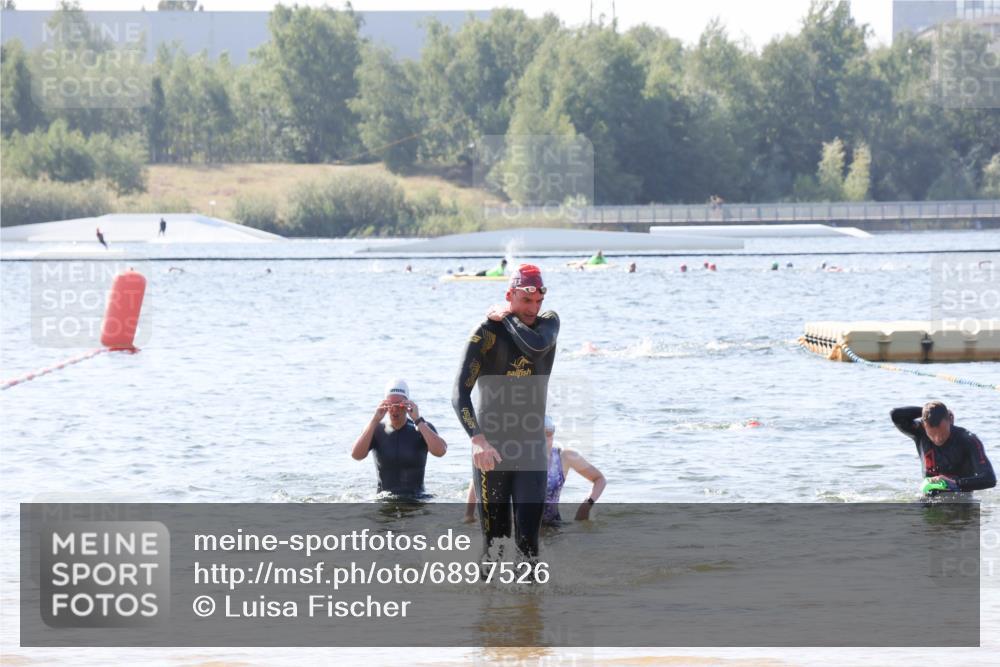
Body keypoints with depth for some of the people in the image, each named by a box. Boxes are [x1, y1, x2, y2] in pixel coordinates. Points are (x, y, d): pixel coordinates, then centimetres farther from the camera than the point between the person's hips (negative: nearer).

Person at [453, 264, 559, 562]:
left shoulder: (548, 323, 5)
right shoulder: (487, 332, -8)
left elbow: (536, 346, -21)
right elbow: (460, 392, -17)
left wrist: (508, 318, -8)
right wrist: (477, 439, -31)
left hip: (532, 450, 2)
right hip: (491, 449, -2)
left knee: (528, 539, -6)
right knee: (494, 541, 0)